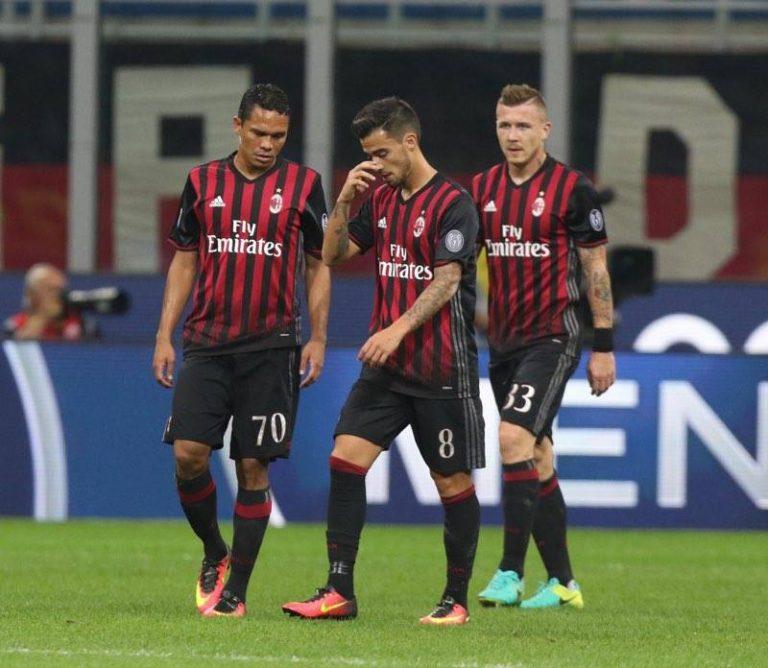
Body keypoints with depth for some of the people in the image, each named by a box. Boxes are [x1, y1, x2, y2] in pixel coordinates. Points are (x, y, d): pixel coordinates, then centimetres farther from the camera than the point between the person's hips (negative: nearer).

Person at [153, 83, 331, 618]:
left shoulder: (303, 185, 2)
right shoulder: (203, 182, 7)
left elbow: (319, 266, 7)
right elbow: (184, 261, 13)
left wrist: (318, 339, -2)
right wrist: (164, 337, 7)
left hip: (271, 347, -2)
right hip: (206, 344, 2)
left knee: (253, 466, -2)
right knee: (188, 453, -10)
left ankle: (236, 590, 6)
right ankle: (214, 553, 15)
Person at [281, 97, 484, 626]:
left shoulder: (452, 203, -10)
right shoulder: (381, 199, 12)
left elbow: (446, 281, -17)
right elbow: (334, 254, 14)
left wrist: (399, 328, -27)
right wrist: (346, 199, 0)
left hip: (442, 369, -7)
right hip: (386, 365, 7)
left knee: (453, 481, 1)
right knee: (346, 457, -6)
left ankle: (456, 599, 12)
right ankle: (339, 592, -6)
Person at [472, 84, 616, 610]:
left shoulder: (573, 189, -7)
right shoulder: (483, 188, 8)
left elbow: (596, 269, -4)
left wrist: (604, 346, -5)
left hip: (553, 338, -6)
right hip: (503, 341, 6)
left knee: (516, 437, -20)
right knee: (536, 457, 9)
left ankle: (510, 573, -19)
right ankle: (562, 582, 16)